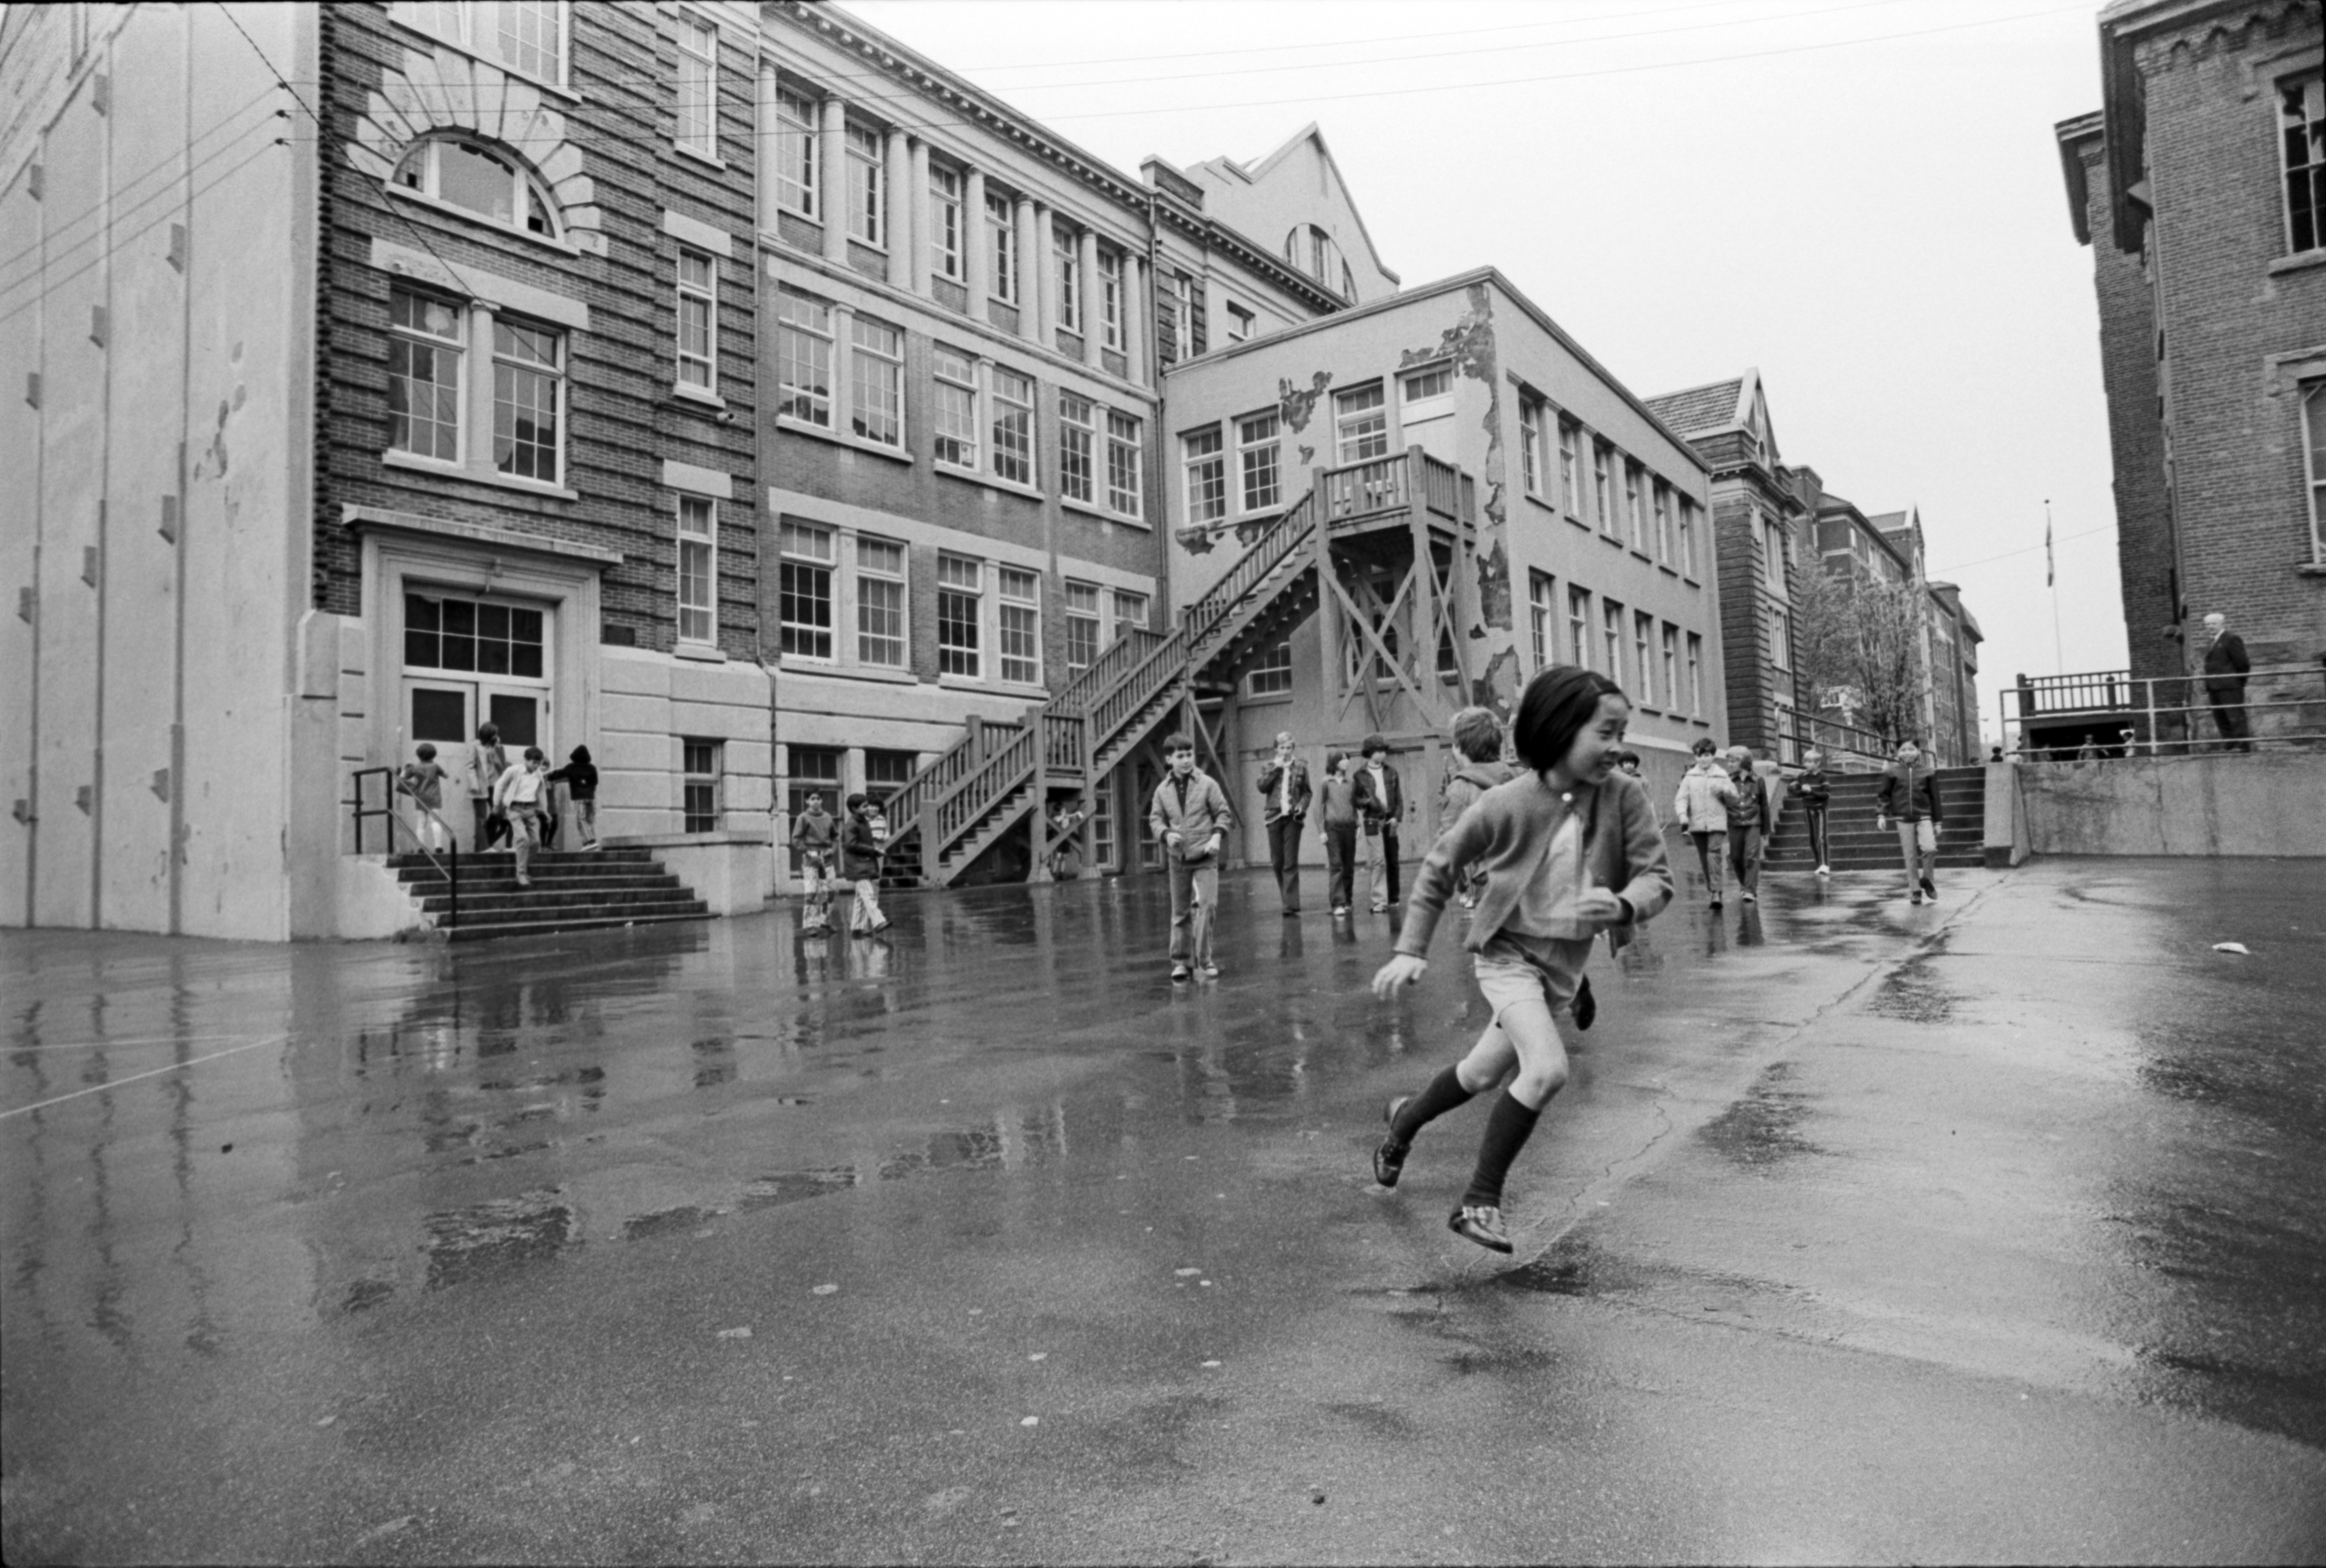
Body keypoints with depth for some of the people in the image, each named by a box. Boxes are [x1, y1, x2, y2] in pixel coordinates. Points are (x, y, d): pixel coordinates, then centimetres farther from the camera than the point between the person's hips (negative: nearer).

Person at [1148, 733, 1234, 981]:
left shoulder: (1207, 784, -4)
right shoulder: (1163, 790, 2)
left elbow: (1224, 812, 1)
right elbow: (1155, 819, 7)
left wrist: (1217, 836, -13)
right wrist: (1167, 834, -12)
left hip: (1205, 856, -2)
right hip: (1178, 857, 2)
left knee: (1206, 905, -12)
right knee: (1180, 911, 8)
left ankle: (1204, 959, -2)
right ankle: (1180, 960, 18)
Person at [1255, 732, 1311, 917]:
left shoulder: (1301, 767, 5)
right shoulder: (1269, 766, 8)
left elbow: (1308, 792, 9)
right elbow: (1262, 787, -5)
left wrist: (1302, 806, -9)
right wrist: (1276, 769, -10)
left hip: (1293, 818, -2)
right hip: (1274, 816, 2)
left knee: (1291, 863, -7)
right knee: (1277, 861, 7)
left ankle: (1291, 906, -9)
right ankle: (1288, 898, 24)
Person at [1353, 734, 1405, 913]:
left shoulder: (1391, 772, 11)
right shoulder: (1361, 775, 1)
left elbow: (1399, 797, 9)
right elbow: (1355, 799, 3)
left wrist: (1397, 817, -3)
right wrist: (1366, 802, -17)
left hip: (1390, 822, 3)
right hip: (1373, 822, -3)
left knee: (1393, 861, 6)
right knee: (1378, 861, -9)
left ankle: (1392, 899, 15)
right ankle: (1378, 900, -6)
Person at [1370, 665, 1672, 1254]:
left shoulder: (1624, 795, -15)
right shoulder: (1507, 804, -21)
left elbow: (1657, 875, -11)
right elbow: (1439, 868, -8)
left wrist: (1623, 905, -35)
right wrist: (1411, 950, -8)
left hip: (1565, 962, 5)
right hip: (1509, 950, -5)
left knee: (1486, 1073, 19)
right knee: (1547, 1068, -23)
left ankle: (1407, 1117, 49)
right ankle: (1480, 1202, -6)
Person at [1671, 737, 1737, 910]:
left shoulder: (1722, 775, 8)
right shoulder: (1690, 777, 8)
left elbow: (1734, 800, 11)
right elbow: (1681, 798, 1)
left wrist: (1726, 791, -10)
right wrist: (1682, 816, -15)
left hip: (1717, 823, -2)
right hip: (1697, 824, 2)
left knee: (1715, 855, -17)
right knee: (1704, 859, 8)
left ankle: (1717, 893, -19)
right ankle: (1713, 891, 20)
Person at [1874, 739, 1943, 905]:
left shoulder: (1927, 773, 5)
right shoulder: (1892, 773, 3)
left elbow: (1935, 798, 9)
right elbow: (1883, 795, 6)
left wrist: (1937, 822, 9)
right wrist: (1881, 815, -6)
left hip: (1924, 817, 0)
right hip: (1903, 819, 0)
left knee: (1930, 849, -19)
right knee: (1910, 857, 3)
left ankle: (1927, 879, 7)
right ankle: (1915, 891, 13)